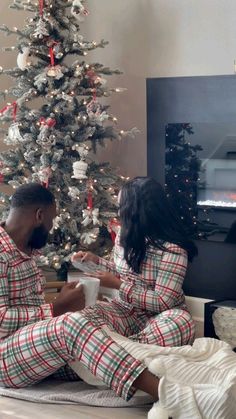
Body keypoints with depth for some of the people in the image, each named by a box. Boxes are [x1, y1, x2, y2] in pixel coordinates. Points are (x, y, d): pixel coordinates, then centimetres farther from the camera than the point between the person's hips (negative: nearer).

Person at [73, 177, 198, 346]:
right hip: (126, 309, 4)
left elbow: (162, 302, -22)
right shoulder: (124, 235, 1)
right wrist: (95, 260, 5)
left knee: (181, 324, -40)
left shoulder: (172, 249, -20)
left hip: (158, 314, -4)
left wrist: (118, 285, -22)